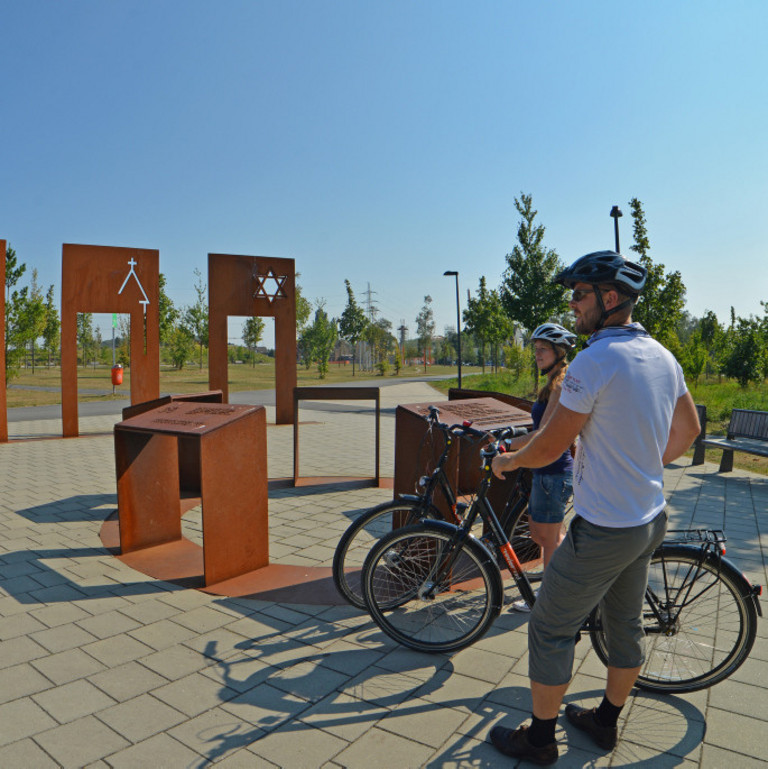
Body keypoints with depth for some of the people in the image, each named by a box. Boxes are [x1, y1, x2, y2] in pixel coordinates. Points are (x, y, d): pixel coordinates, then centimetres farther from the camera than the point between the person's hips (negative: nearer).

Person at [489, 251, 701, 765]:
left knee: (550, 629, 7)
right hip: (651, 518, 9)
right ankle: (607, 721, 42)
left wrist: (508, 460, -1)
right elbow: (689, 429, 15)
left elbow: (550, 446, -20)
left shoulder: (595, 360, -24)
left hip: (604, 528, -9)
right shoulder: (663, 356, 3)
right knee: (626, 623, 22)